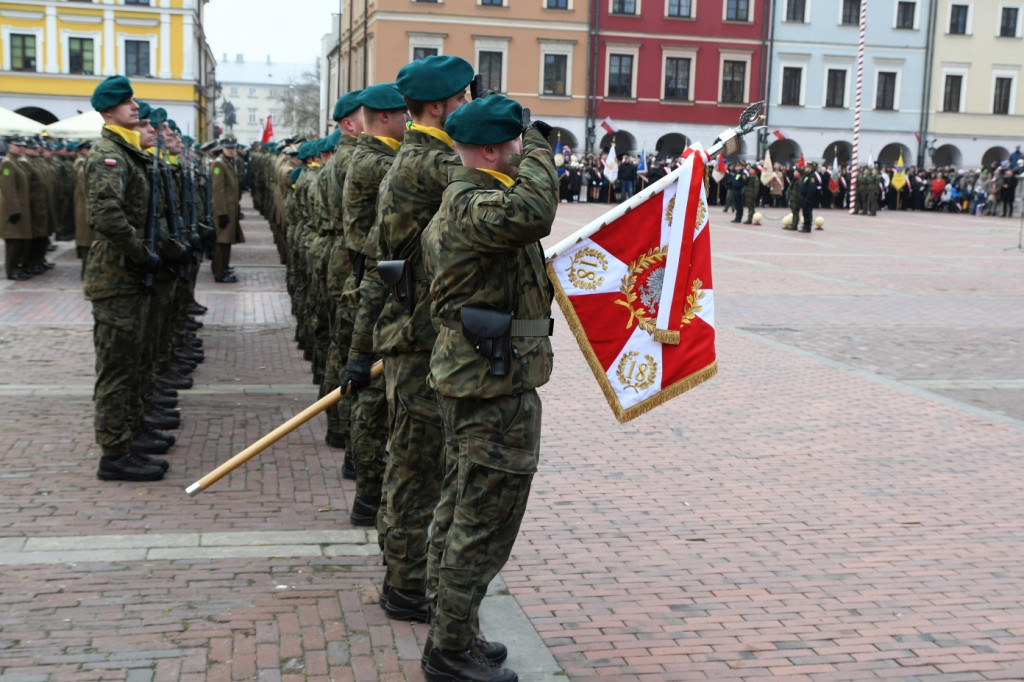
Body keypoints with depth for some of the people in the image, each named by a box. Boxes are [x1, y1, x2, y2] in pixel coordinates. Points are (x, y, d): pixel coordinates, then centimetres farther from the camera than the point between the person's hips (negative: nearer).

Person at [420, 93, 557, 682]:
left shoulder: (462, 201, 15)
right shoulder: (473, 205, -19)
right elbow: (531, 213, -40)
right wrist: (538, 151, -25)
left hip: (472, 381, 11)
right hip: (496, 389, -11)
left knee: (464, 514, 18)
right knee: (487, 521, -2)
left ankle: (454, 634, 31)